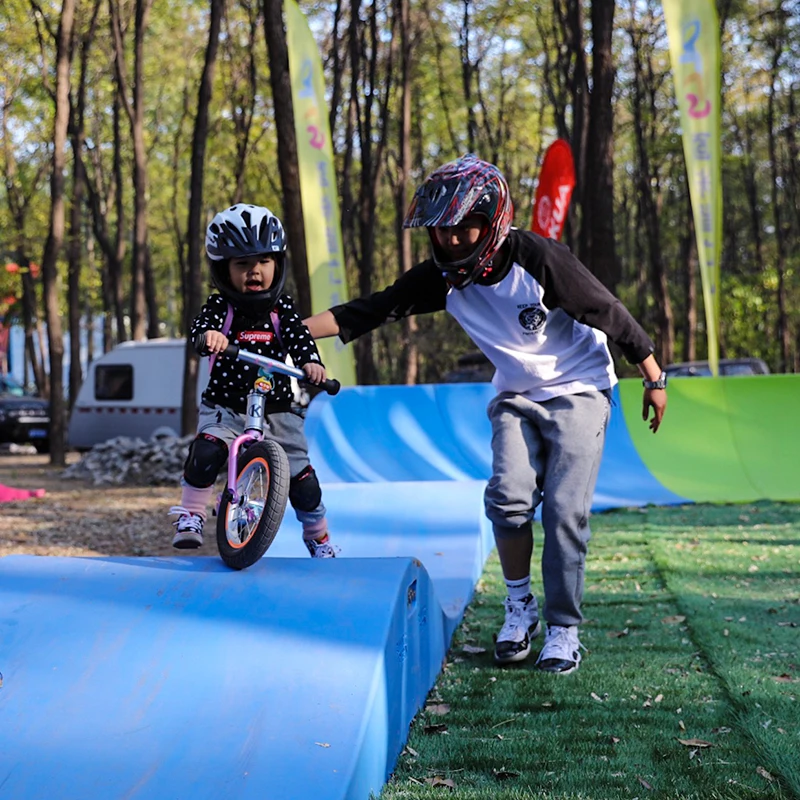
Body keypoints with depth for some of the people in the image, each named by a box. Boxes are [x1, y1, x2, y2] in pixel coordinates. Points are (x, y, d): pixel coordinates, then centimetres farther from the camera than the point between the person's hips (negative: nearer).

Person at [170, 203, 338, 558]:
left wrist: (311, 362, -36)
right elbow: (203, 322, -22)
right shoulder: (221, 305, -4)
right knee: (207, 452, -29)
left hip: (277, 412, 1)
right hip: (225, 408, -1)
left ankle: (319, 540, 24)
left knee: (303, 482, 0)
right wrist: (209, 334, -47)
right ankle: (190, 517, -9)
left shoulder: (282, 307, 0)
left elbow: (298, 335, -15)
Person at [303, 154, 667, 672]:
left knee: (564, 510, -11)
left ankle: (564, 628, 2)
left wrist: (654, 380, -6)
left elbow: (610, 313, -15)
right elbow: (374, 310, -11)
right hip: (516, 396, 4)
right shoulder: (442, 277, -10)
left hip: (578, 391, -4)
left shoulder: (537, 259, -24)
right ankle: (520, 606, 7)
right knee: (509, 498, -15)